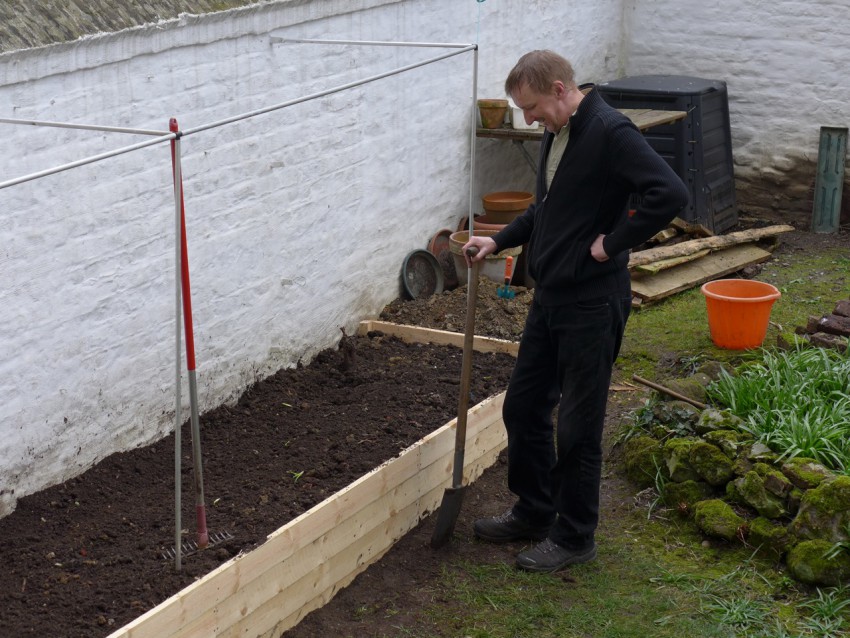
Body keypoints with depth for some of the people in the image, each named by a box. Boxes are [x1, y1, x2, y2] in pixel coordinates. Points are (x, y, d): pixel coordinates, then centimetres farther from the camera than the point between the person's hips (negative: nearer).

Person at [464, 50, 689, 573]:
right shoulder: (556, 134, 10)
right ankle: (534, 513, 32)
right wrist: (498, 241, 14)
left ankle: (575, 537, 16)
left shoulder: (610, 133, -19)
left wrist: (613, 243, -21)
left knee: (578, 426, 1)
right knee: (523, 407, 16)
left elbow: (671, 194, -29)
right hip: (550, 296, 9)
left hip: (593, 303, -9)